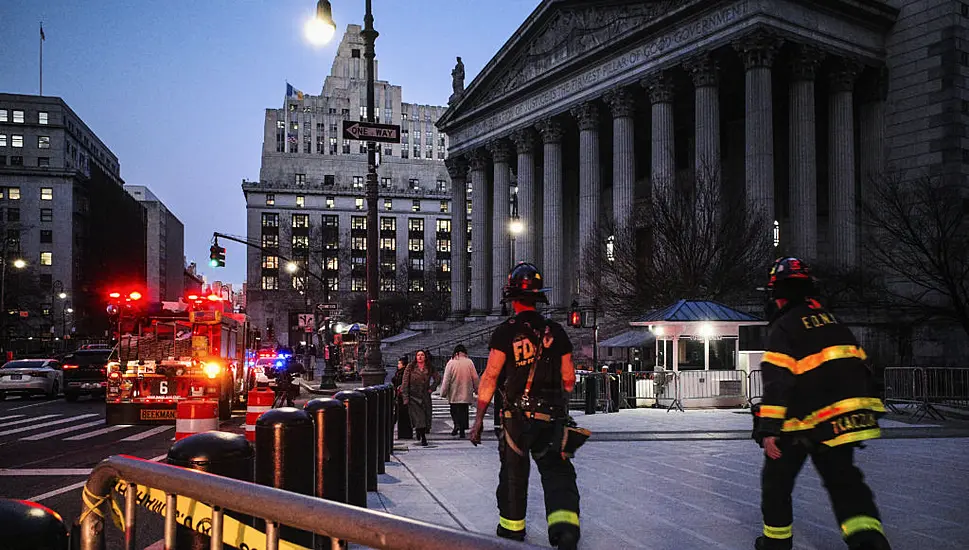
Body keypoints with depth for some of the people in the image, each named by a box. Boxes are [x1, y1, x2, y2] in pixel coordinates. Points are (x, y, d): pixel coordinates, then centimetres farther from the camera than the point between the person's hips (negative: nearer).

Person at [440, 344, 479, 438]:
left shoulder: (451, 363, -6)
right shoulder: (469, 362, -3)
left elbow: (446, 380, -7)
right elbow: (475, 378, 0)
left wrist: (443, 392, 0)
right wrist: (476, 390, 13)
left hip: (453, 395, -1)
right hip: (466, 393, 1)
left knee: (454, 410, 13)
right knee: (464, 411, 8)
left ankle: (456, 424, -11)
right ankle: (462, 431, 5)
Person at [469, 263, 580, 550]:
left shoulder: (505, 332, -7)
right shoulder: (556, 332, 2)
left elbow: (489, 378, -9)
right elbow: (569, 380, 7)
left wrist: (479, 418, -4)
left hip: (516, 416, -1)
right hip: (553, 417, 1)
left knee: (513, 473, 15)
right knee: (556, 471, 5)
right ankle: (565, 524, -15)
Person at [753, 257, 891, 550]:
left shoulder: (783, 328, -11)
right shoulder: (832, 322, 13)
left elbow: (777, 381, -20)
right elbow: (858, 368, 16)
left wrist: (768, 429, -20)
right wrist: (865, 414, 24)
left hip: (803, 423, -6)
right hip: (843, 420, 6)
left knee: (777, 479, 12)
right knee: (843, 479, 9)